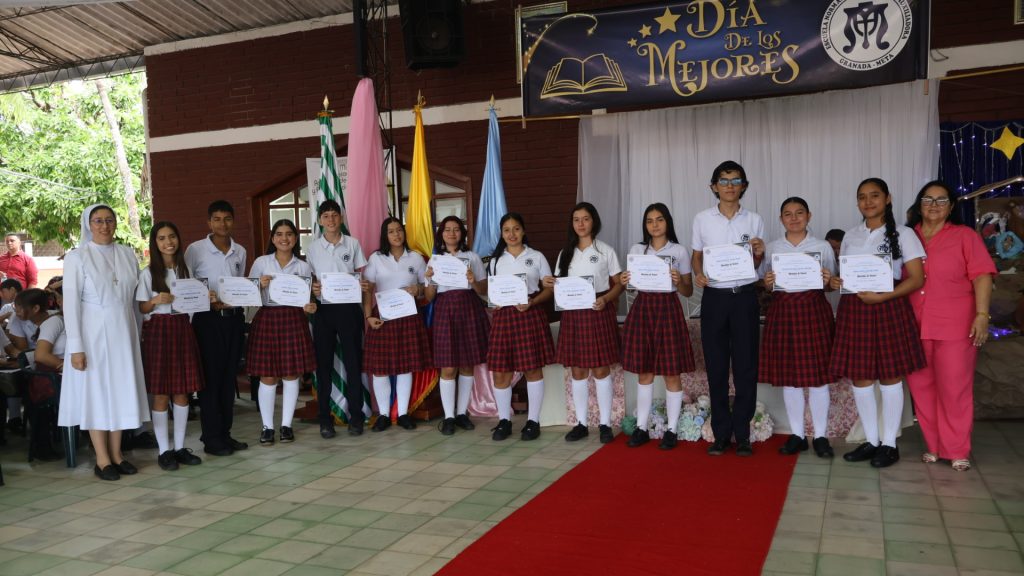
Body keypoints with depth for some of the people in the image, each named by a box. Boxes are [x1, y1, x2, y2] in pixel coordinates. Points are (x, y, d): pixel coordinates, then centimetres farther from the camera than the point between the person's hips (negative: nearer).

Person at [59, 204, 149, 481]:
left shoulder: (127, 254, 6)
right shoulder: (77, 257, -4)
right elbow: (71, 303, -8)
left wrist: (137, 334, 8)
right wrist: (75, 346, -12)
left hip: (123, 332, 4)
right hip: (93, 332, -4)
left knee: (121, 390, 6)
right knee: (96, 391, 1)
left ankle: (116, 454, 16)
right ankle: (102, 459, 9)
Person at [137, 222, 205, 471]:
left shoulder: (185, 270, 11)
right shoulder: (148, 273, -1)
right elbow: (142, 308, -2)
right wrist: (156, 301, -20)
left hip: (182, 328, 4)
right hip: (158, 330, -4)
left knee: (183, 391, 6)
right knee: (160, 393, -1)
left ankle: (180, 447, 15)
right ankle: (163, 450, 7)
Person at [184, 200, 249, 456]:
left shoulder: (240, 251, 10)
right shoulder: (195, 250, -4)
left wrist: (241, 307, 0)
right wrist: (209, 303, -15)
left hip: (234, 318, 5)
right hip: (208, 319, -5)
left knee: (229, 377, 10)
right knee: (210, 378, -1)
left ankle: (225, 433, 20)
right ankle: (211, 438, 7)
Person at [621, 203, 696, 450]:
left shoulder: (679, 251, 1)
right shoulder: (636, 250, 9)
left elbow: (688, 292, 3)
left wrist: (678, 282, -17)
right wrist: (624, 282, -6)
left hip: (667, 309, -2)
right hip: (642, 309, 3)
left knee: (671, 372, 1)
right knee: (644, 372, 7)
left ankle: (672, 430, 11)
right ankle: (641, 428, 16)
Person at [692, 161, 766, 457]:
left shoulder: (754, 220, 5)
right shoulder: (702, 219, 4)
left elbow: (756, 265, 10)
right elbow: (697, 256, 10)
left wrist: (758, 254, -11)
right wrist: (698, 274, -10)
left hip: (745, 297, 0)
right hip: (714, 297, 0)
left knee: (746, 366, 2)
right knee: (716, 367, 4)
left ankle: (742, 434, 12)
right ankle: (721, 433, 14)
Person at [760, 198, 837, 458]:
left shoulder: (823, 247, 5)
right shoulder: (771, 248, 8)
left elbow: (831, 284, 7)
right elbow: (768, 284, 11)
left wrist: (827, 281, -14)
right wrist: (767, 284, -10)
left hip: (814, 311, -1)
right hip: (783, 312, 2)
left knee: (817, 374, 0)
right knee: (788, 376, 5)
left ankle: (820, 436, 12)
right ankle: (797, 434, 16)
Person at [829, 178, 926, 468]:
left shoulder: (903, 234, 0)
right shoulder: (850, 236, 13)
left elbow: (917, 279, -6)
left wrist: (882, 297, -19)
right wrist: (835, 282, -6)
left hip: (888, 309, -4)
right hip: (854, 310, 4)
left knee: (889, 378, 2)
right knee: (860, 379, 6)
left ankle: (889, 444, 13)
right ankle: (871, 441, 18)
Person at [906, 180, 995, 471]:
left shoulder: (965, 236, 1)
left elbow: (981, 276, -5)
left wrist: (982, 315, -14)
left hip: (955, 326, -3)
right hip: (915, 325, 4)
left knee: (954, 388, 0)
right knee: (921, 386, 8)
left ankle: (957, 450, 12)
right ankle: (933, 445, 21)